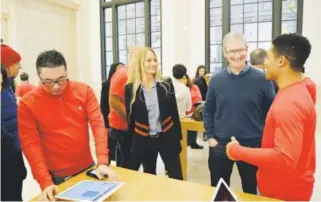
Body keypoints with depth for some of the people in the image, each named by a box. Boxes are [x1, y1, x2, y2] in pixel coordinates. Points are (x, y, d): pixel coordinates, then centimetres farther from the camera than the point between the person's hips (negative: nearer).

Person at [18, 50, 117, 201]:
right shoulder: (27, 103, -10)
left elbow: (98, 123, -11)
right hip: (56, 176, -2)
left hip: (88, 168, 3)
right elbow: (30, 144, -12)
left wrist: (102, 162, -20)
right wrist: (45, 182, -20)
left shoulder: (84, 91, -6)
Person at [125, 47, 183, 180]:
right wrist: (131, 142, 3)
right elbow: (130, 118, 0)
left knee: (176, 177, 8)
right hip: (143, 140, 0)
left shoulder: (166, 84, -3)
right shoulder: (130, 88, -6)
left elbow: (174, 112, 1)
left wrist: (178, 137, 1)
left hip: (167, 137, 0)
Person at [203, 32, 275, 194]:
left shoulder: (262, 79, -7)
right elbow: (208, 110, 5)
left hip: (252, 146, -1)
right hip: (220, 145, 2)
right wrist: (210, 136, -1)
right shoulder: (216, 80, -2)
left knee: (250, 191, 20)